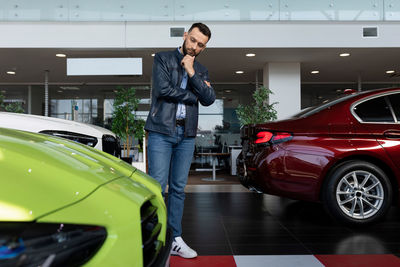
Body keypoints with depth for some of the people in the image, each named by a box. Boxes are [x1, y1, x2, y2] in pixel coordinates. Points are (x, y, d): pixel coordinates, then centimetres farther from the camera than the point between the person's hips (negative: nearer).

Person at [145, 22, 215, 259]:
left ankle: (175, 239, 15)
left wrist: (191, 73, -8)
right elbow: (163, 89, -11)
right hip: (162, 131, -4)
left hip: (187, 135, 4)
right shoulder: (163, 58, 5)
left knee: (179, 188, 7)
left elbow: (209, 99, 0)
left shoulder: (201, 70, 17)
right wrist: (193, 95, -2)